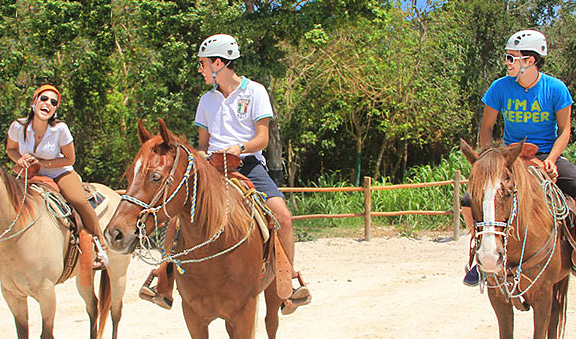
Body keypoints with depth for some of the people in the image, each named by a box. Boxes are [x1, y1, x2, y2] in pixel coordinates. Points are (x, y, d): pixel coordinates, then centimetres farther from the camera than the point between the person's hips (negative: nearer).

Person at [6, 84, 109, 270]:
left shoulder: (60, 129, -19)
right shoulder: (18, 127, -13)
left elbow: (69, 159, -9)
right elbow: (10, 149, 7)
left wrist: (41, 163, -20)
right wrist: (20, 160, -16)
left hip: (61, 173, -4)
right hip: (33, 176, 4)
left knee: (79, 201, -30)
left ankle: (100, 247, -16)